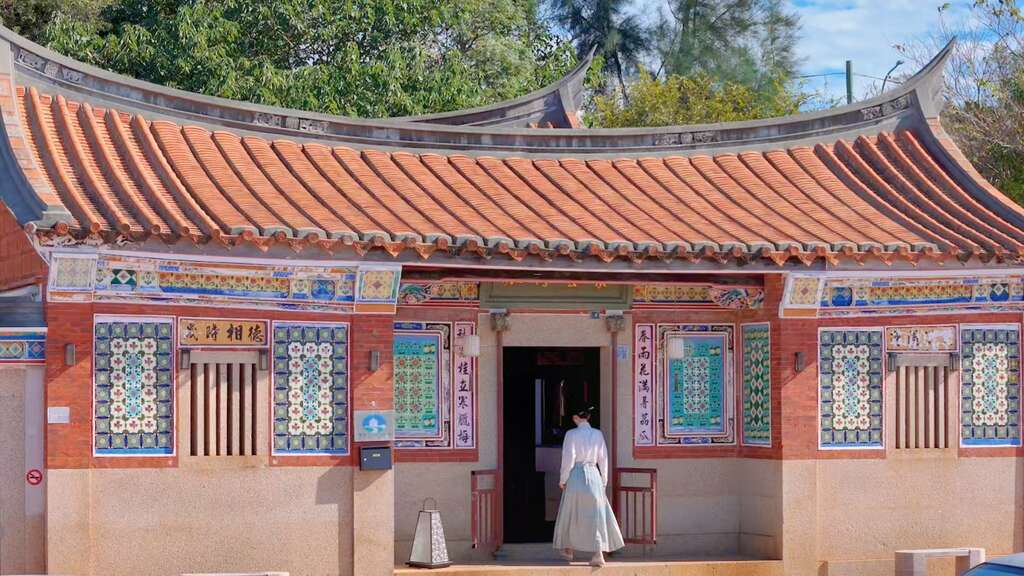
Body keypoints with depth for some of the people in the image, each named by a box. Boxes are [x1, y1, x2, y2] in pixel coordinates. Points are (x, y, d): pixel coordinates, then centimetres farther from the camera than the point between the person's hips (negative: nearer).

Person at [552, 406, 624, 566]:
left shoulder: (572, 434, -9)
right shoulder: (598, 434, 2)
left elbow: (568, 458, -10)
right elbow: (603, 459, 6)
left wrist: (563, 479, 0)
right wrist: (604, 480, 15)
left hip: (576, 475, -2)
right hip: (593, 475, 2)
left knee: (571, 514, 14)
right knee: (596, 515, 1)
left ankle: (568, 550, 28)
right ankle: (598, 553, -10)